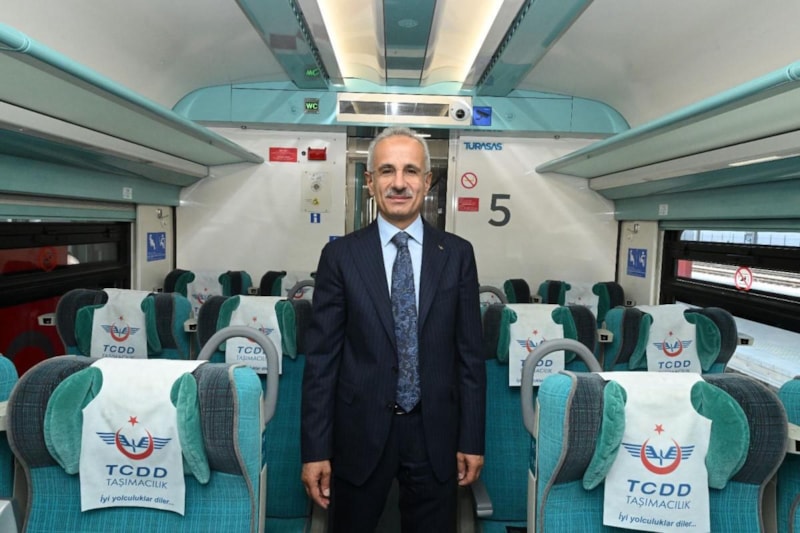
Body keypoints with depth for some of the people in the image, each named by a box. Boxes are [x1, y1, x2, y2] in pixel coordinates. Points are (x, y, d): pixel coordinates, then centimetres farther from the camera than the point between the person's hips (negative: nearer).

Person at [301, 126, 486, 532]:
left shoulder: (457, 254, 0)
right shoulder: (340, 255, -4)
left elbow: (470, 353, 2)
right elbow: (321, 358, -4)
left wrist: (472, 439, 2)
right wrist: (314, 449, -5)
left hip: (435, 434, 1)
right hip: (360, 434, 0)